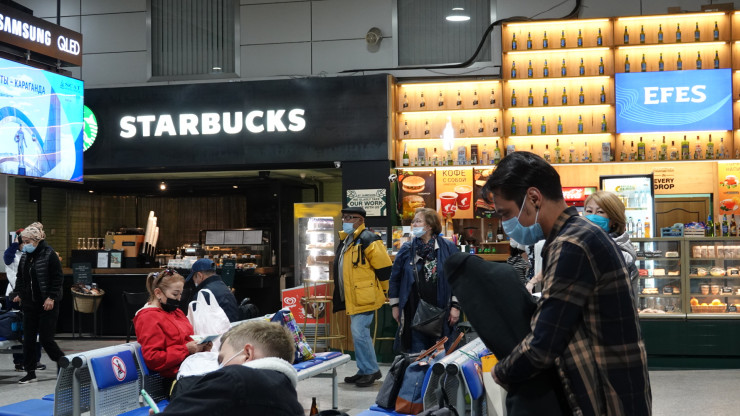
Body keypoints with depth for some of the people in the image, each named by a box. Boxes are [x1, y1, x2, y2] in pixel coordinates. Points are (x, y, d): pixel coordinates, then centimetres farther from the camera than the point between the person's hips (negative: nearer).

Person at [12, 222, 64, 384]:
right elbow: (20, 278, 22)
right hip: (29, 304, 7)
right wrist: (19, 293, 11)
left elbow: (58, 278, -12)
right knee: (28, 339, 6)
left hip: (47, 305, -6)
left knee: (46, 339, -5)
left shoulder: (49, 254, -11)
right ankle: (30, 372, 14)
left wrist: (51, 297, -16)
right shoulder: (25, 256, 9)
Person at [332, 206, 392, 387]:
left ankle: (370, 371, 2)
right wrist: (340, 295, 25)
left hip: (365, 297, -10)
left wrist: (383, 291, -8)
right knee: (359, 333, 14)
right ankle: (365, 371, 24)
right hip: (352, 298, 10)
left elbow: (384, 267, -15)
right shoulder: (345, 240, 14)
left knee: (359, 333, -11)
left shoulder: (367, 240, -15)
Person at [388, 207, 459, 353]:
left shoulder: (448, 247, -1)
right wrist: (395, 305, 8)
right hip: (414, 312, 1)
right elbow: (395, 279, 11)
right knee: (417, 353, 4)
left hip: (441, 312, -1)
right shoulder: (406, 250, 5)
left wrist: (456, 306, -4)